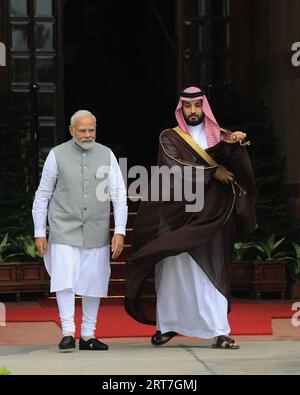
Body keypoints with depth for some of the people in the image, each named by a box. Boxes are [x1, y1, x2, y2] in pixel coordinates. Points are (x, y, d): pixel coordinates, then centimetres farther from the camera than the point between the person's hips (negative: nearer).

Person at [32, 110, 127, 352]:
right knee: (65, 279, -14)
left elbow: (119, 195, 0)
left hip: (96, 232, 2)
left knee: (94, 282, 4)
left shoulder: (106, 155, 0)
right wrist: (39, 233, -1)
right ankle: (68, 334, -13)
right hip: (64, 231, -2)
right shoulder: (57, 155, -4)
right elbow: (42, 195, 2)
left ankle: (88, 336, 12)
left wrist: (120, 232, -9)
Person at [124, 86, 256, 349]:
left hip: (209, 216, 1)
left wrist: (237, 141, -28)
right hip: (177, 214, -1)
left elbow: (235, 160, -7)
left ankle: (219, 332, -11)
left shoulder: (218, 137, 13)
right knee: (172, 269, 2)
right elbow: (174, 168, -12)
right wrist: (212, 171, -16)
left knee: (211, 274, -5)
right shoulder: (170, 138, 6)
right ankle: (167, 325, 15)